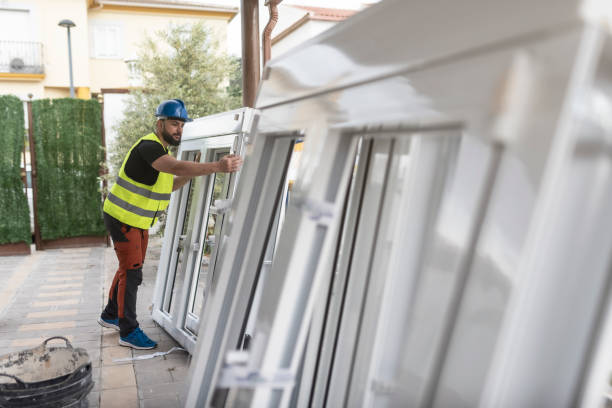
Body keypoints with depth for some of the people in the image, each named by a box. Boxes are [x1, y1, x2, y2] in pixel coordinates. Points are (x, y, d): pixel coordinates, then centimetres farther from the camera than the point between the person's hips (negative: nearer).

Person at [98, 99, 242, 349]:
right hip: (122, 218, -10)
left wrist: (194, 171, -3)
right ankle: (128, 331, 4)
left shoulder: (161, 149, 8)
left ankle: (110, 315, 36)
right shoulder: (148, 146, -24)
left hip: (139, 220, 10)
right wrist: (217, 167, -54)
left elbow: (171, 185, 12)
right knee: (131, 272, -6)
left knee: (130, 268, 19)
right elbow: (177, 167, -43)